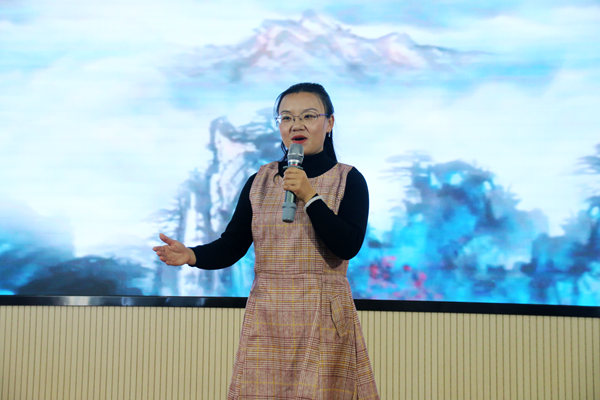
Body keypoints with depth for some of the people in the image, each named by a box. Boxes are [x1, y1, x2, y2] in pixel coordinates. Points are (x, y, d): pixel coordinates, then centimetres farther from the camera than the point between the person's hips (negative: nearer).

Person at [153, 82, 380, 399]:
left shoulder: (348, 180, 1)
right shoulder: (260, 181, 9)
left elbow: (348, 246, -12)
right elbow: (231, 246, 4)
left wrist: (309, 197, -16)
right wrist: (192, 255, -14)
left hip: (324, 319, -2)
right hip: (266, 318, 2)